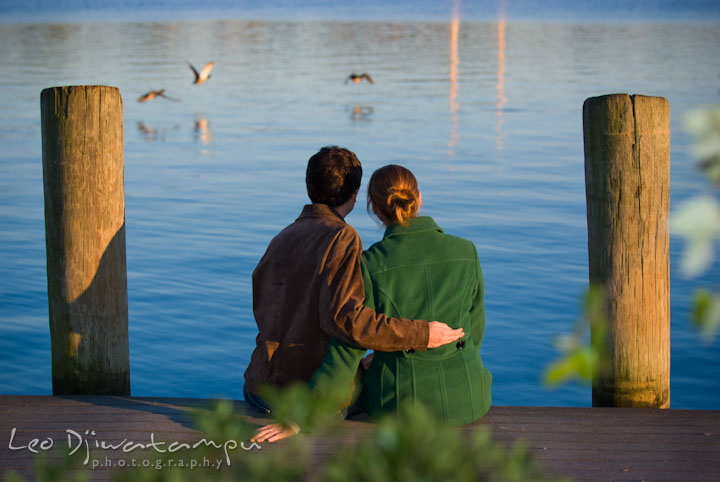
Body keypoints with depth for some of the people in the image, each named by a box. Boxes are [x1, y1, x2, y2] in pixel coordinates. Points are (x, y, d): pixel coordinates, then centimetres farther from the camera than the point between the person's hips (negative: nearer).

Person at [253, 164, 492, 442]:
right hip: (465, 400, 2)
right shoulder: (466, 252, -6)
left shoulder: (369, 265, -13)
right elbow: (474, 329, 5)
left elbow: (347, 349, -15)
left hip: (398, 400, -1)